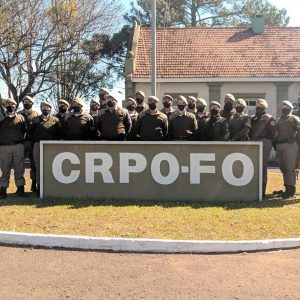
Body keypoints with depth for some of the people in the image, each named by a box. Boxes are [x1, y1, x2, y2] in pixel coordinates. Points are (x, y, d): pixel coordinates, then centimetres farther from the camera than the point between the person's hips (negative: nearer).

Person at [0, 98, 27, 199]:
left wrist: (21, 140, 6)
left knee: (19, 169, 3)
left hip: (18, 146, 1)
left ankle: (20, 189, 8)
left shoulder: (20, 117, 10)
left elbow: (24, 131, 13)